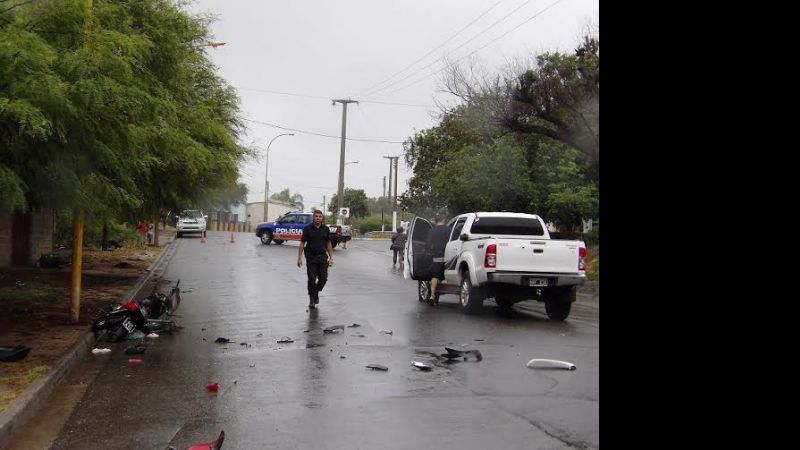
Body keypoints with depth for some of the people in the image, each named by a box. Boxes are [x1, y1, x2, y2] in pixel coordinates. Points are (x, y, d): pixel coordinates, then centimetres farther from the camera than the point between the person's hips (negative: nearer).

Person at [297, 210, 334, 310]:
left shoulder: (326, 229, 4)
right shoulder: (307, 228, -3)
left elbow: (328, 244, 10)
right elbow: (302, 243, -2)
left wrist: (331, 258, 4)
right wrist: (299, 258, -8)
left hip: (322, 257, 2)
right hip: (311, 257, -2)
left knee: (323, 278, 0)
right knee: (312, 279, -2)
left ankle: (316, 292, 27)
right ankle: (312, 299, 11)